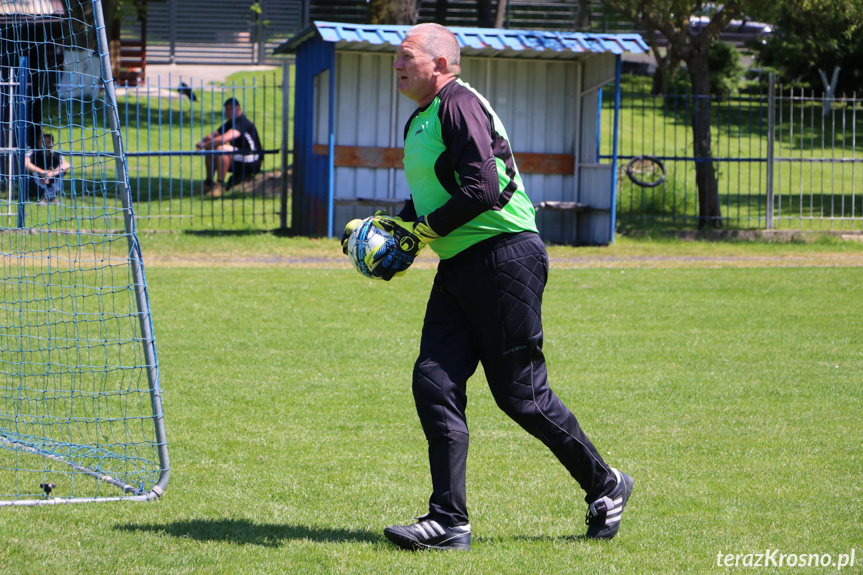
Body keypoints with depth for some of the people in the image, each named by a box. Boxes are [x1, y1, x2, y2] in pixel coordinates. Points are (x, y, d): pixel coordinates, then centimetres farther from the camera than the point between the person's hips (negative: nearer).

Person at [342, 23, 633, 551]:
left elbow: (482, 189, -22)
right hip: (459, 267, 9)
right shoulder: (421, 121, 18)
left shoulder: (459, 104, -12)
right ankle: (449, 522, -3)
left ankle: (605, 486, 16)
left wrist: (420, 235, -16)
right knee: (434, 383, -3)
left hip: (505, 255, -9)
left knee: (522, 395, -3)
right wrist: (387, 225, 12)